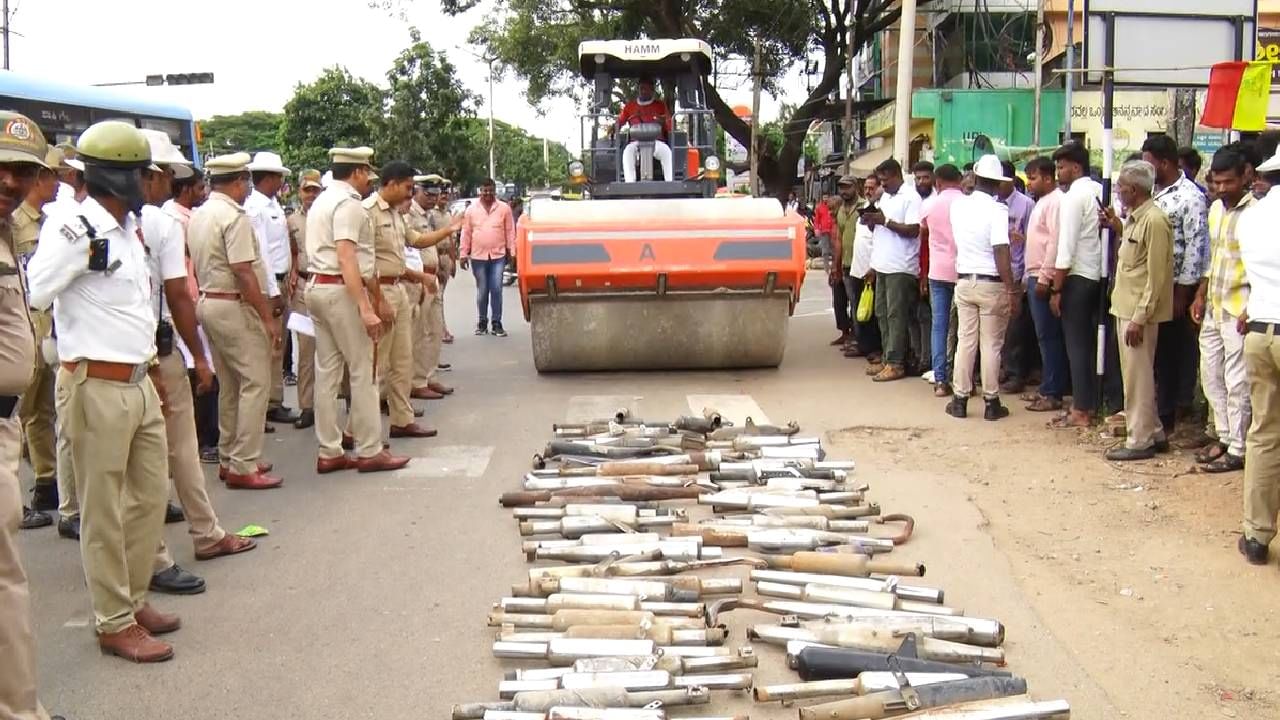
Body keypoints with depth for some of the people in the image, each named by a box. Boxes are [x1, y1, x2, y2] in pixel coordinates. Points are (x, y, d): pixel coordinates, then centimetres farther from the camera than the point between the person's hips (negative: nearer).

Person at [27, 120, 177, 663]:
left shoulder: (129, 229, 12)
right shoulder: (73, 230, -14)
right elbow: (34, 293, -27)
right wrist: (84, 249, -27)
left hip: (139, 383, 9)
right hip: (98, 387, -9)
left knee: (149, 497, 17)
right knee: (104, 512, 3)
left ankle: (134, 599, 32)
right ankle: (115, 623, 14)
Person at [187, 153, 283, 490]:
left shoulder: (198, 215, 11)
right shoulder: (235, 217, -16)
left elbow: (199, 265, 15)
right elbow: (243, 272, -21)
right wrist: (267, 316, -17)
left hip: (208, 301, 10)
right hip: (235, 306, -10)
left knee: (229, 385, 16)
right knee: (255, 383, -6)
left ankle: (228, 458, 23)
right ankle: (243, 466, -7)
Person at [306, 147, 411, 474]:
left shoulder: (323, 200, 18)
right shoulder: (348, 203, -13)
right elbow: (346, 258, -23)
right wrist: (365, 308, -28)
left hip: (317, 287, 10)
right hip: (340, 290, -10)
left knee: (327, 371, 10)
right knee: (362, 370, -3)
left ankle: (329, 452, 14)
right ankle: (369, 451, 2)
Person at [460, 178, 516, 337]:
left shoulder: (504, 208, 2)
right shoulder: (471, 210, 4)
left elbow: (510, 232, 4)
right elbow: (466, 234, 5)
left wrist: (511, 252, 0)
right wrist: (464, 255, 3)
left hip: (498, 256, -1)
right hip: (478, 257, 1)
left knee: (496, 290, -4)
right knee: (482, 291, 7)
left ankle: (497, 323, 3)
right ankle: (482, 322, 19)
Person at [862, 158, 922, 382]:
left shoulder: (910, 197, -9)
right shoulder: (885, 197, 18)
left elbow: (913, 230, -18)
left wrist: (885, 221, -17)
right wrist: (871, 221, 2)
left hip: (900, 267, -9)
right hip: (883, 265, 9)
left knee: (896, 315, -6)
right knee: (882, 313, 11)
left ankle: (896, 363, -3)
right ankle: (887, 358, 18)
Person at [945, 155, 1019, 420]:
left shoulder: (958, 206, 2)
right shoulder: (997, 209, -14)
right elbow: (1001, 252, -20)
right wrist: (1012, 291, -18)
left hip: (964, 281, 4)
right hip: (992, 283, -4)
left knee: (965, 341, 10)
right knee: (991, 344, 4)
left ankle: (960, 400, 13)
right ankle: (991, 402, 9)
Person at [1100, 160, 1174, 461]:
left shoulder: (1154, 221, -17)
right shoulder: (1135, 217, 12)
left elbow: (1155, 276, -19)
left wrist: (1139, 317, -20)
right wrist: (1116, 226, 13)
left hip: (1138, 312, -10)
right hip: (1125, 308, 10)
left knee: (1138, 377, -1)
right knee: (1134, 375, 16)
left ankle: (1140, 441, 7)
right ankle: (1153, 433, 26)